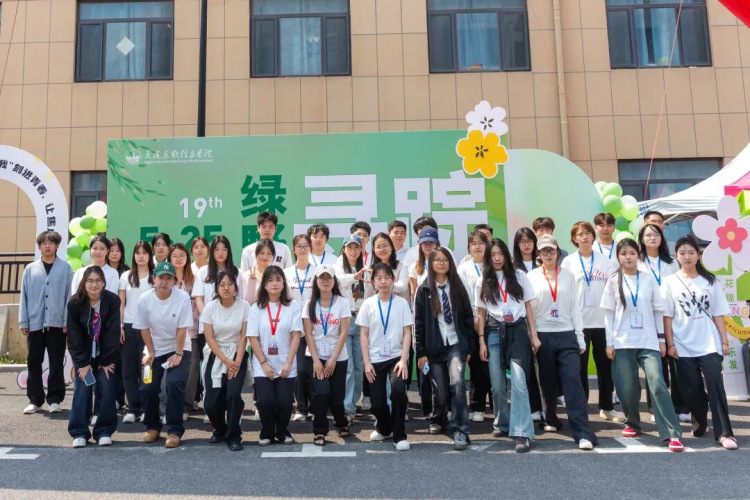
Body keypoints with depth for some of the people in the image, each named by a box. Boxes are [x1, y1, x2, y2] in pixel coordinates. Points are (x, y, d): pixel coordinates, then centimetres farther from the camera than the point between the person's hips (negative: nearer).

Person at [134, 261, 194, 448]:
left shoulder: (183, 297, -19)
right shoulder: (145, 299, -12)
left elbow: (182, 329, -16)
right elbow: (144, 328, -2)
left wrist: (178, 354, -15)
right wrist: (150, 352, -4)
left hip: (179, 349, -2)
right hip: (155, 350, 3)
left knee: (175, 383, -20)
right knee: (149, 387, -5)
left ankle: (175, 430, -7)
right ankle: (152, 427, 20)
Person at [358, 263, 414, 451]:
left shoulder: (401, 303, -2)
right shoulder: (368, 304, 0)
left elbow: (407, 333, -3)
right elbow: (363, 335, 1)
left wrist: (403, 359, -13)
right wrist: (366, 362, -5)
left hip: (396, 357, -1)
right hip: (375, 360, 1)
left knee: (398, 390, -25)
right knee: (376, 402, 2)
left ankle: (399, 435, -4)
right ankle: (384, 428, 37)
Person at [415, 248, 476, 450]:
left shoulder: (458, 287, 5)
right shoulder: (424, 290, 1)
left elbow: (468, 317, 7)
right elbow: (418, 322, 0)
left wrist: (470, 347, 3)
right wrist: (420, 352, -5)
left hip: (456, 344, 0)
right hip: (434, 347, 0)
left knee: (457, 384, -21)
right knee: (440, 391, 5)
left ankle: (460, 432, -13)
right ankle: (438, 420, 36)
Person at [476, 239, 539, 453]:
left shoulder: (519, 276, 6)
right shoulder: (482, 282, 7)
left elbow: (528, 307, 7)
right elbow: (481, 314, 9)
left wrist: (534, 335, 3)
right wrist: (481, 341, 3)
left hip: (518, 330, -1)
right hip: (494, 333, 2)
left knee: (518, 382, -13)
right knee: (497, 385, 5)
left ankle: (523, 434, -11)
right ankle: (502, 424, 27)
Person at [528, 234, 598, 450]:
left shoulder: (568, 275, 8)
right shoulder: (532, 277, 3)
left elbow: (574, 307, 7)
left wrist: (580, 338, 4)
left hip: (567, 335, 0)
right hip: (543, 335, 0)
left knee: (573, 380, -9)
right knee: (548, 381, 9)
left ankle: (583, 433, -11)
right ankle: (551, 419, 30)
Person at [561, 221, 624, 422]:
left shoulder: (605, 260, 5)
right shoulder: (568, 262, 1)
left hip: (602, 320, 2)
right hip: (578, 321, -1)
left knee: (605, 364, 9)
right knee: (580, 366, 5)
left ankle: (607, 407, 22)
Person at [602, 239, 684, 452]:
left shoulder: (649, 278, 5)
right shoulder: (613, 281, 3)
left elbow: (657, 310, 8)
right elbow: (609, 313, 3)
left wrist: (661, 339, 6)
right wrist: (609, 342, -2)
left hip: (648, 342, 0)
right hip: (623, 343, 0)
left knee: (658, 385, -11)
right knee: (627, 388, 2)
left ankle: (673, 434, -10)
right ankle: (632, 424, 24)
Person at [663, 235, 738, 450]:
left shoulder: (710, 281, 7)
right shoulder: (670, 282, 2)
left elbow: (718, 314, 7)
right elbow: (667, 316, 0)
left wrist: (724, 341, 1)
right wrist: (670, 343, -5)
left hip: (709, 344, 0)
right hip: (683, 346, 0)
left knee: (715, 385, -11)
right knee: (691, 389, 4)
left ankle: (724, 433, -7)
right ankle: (700, 423, 26)